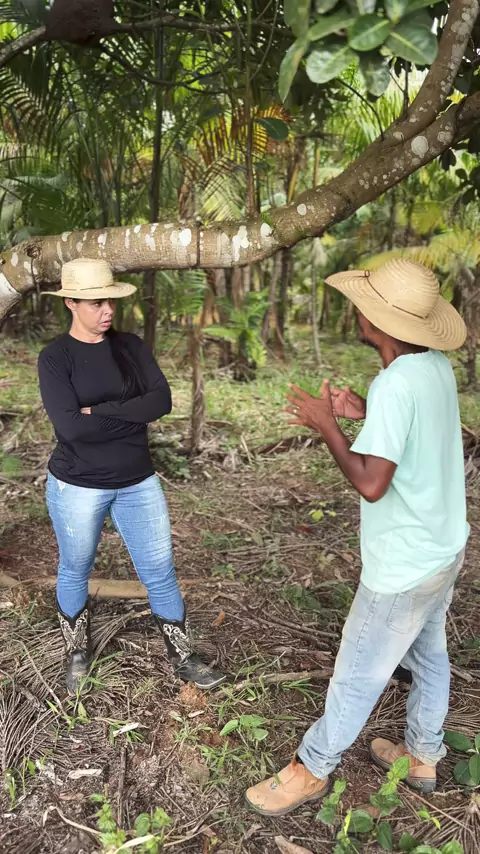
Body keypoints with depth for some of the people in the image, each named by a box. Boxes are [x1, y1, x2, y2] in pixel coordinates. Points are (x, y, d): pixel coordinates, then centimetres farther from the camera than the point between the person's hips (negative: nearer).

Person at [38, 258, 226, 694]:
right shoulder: (55, 357, -11)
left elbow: (162, 401, -13)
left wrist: (100, 410, -20)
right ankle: (78, 653, 41)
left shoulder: (131, 346, 0)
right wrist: (132, 413, -15)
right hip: (78, 486, -3)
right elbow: (70, 426, -24)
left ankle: (182, 657, 27)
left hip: (138, 482, 3)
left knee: (160, 571, 9)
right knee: (76, 571, 17)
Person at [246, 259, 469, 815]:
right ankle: (422, 757, 45)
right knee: (428, 655, 24)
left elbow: (371, 483, -29)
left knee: (358, 676, 10)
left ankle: (311, 769, 31)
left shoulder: (395, 384, -29)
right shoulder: (438, 365, -3)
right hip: (444, 549, 9)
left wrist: (326, 426, -20)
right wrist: (365, 413, 0)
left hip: (403, 566, -8)